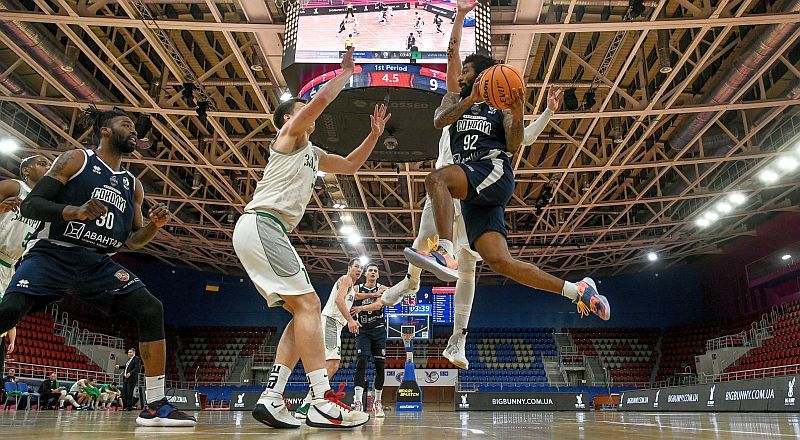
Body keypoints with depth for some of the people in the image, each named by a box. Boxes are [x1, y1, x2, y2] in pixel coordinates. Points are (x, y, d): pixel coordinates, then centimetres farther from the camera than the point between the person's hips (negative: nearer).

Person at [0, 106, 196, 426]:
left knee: (151, 309, -14)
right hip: (51, 254, -4)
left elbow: (131, 241, 17)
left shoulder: (133, 185, 15)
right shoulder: (75, 160, 1)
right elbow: (29, 205, -7)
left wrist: (155, 225, -5)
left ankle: (155, 406, -12)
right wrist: (75, 212, -25)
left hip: (97, 264, 4)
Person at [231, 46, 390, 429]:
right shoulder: (289, 135, 5)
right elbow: (320, 100, -10)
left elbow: (349, 165, 34)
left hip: (268, 231, 10)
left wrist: (374, 135, 23)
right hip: (261, 224, -10)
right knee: (308, 303, -18)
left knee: (301, 311, 5)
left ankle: (270, 399, -2)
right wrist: (346, 72, 5)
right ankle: (324, 402, -24)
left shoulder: (312, 153, 29)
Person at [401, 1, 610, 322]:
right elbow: (439, 121, 3)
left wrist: (517, 115, -16)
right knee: (500, 262, -8)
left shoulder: (501, 105, 15)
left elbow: (514, 147, 1)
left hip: (494, 171, -4)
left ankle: (445, 252, -41)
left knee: (436, 178, -33)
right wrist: (471, 99, -9)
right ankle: (576, 290, -1)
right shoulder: (455, 99, 27)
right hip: (472, 193, 5)